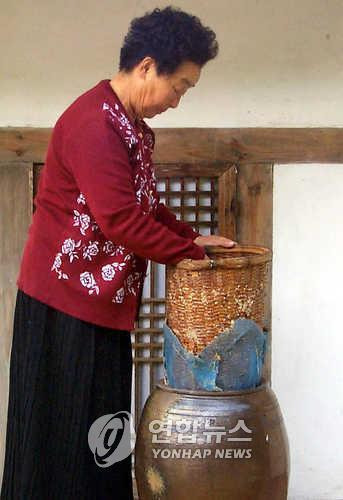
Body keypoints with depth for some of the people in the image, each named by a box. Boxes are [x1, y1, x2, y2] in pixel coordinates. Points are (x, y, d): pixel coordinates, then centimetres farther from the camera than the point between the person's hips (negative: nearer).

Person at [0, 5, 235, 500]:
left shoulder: (131, 126, 12)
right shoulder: (93, 124, -20)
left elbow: (147, 206, 22)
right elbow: (122, 220, -25)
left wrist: (193, 237, 8)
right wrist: (191, 254, -14)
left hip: (104, 300, 10)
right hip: (67, 301, -10)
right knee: (63, 435, 1)